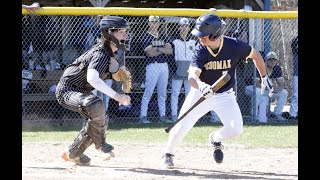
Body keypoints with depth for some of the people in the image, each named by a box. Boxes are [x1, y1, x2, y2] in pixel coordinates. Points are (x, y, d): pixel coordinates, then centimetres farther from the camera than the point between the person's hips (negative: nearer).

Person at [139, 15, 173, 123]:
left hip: (164, 65, 6)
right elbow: (149, 53, -14)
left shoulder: (163, 37, 16)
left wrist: (158, 49, -12)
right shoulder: (147, 37, -2)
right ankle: (143, 116, -6)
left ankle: (162, 116, 13)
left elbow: (170, 51, 5)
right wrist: (164, 50, -8)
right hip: (152, 66, -6)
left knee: (162, 93, 9)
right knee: (148, 92, -8)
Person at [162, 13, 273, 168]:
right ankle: (168, 154, 21)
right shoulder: (200, 50, -22)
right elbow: (192, 76, -35)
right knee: (182, 126, -7)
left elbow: (255, 55, 0)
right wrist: (201, 86, -58)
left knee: (236, 129, -15)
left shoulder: (234, 46, -20)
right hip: (200, 93, -1)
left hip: (224, 95, 1)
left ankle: (216, 139, 20)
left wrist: (264, 77, 8)